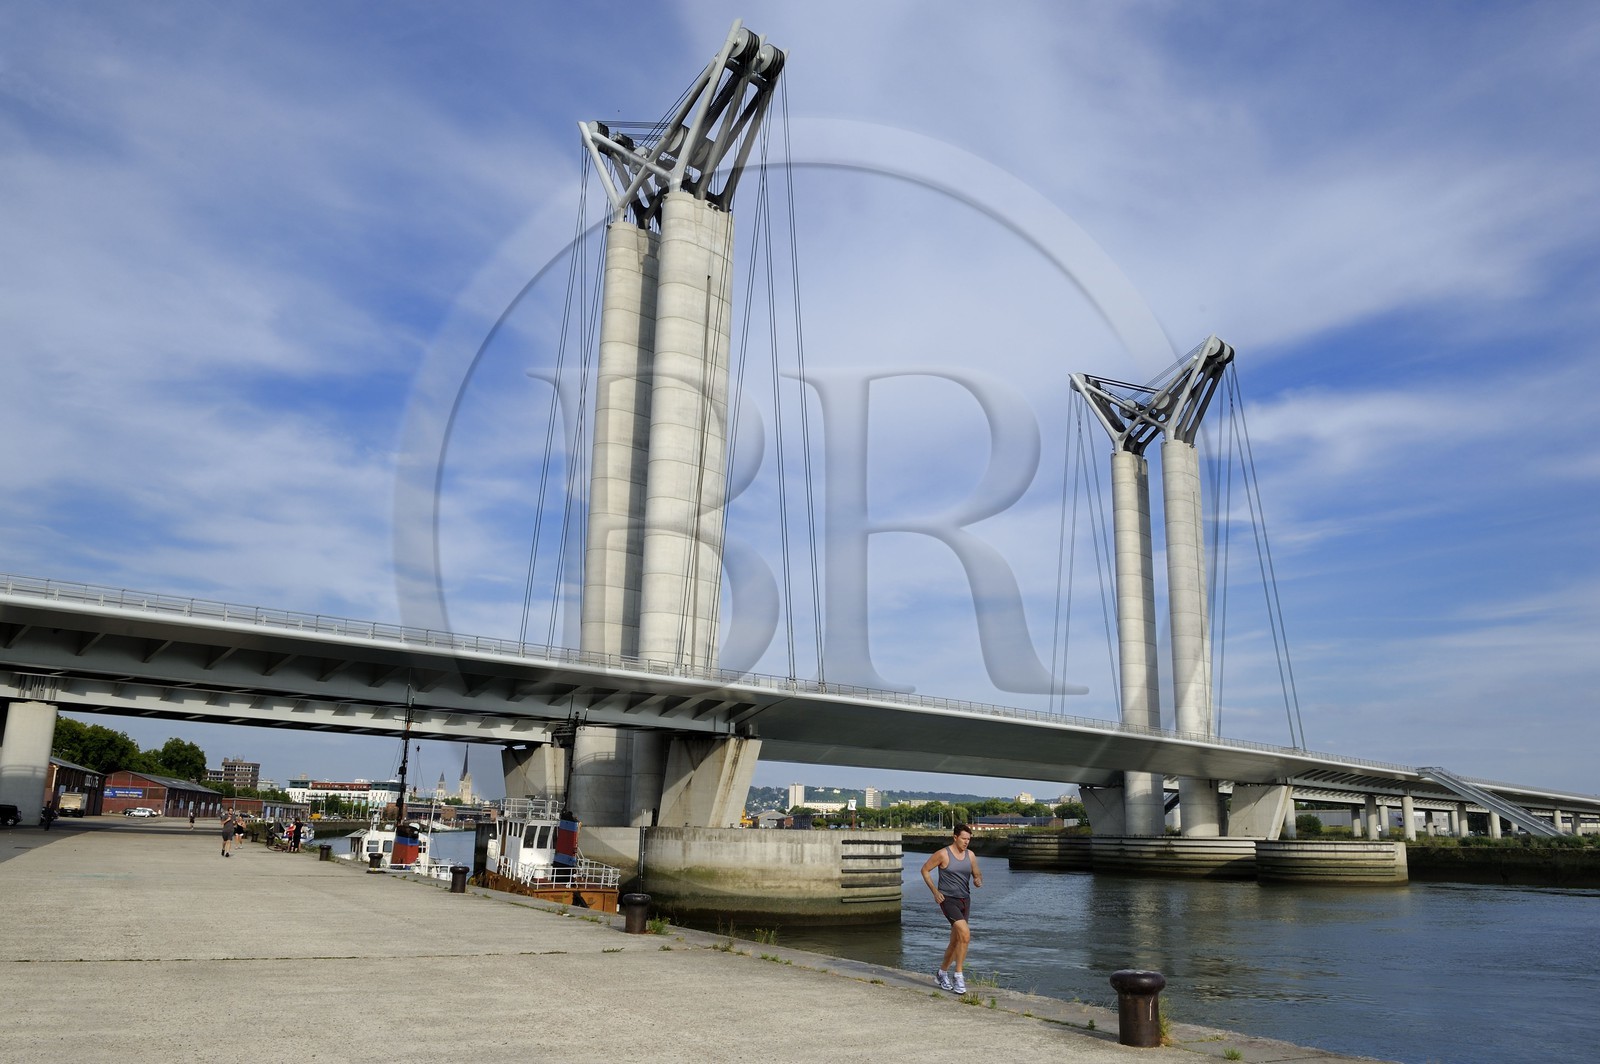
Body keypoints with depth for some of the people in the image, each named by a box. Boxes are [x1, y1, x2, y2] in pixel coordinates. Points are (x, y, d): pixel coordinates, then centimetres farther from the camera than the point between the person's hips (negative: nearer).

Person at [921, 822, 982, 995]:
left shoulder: (971, 855, 4)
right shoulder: (943, 854, -11)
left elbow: (976, 875, 15)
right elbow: (925, 870, -3)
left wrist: (978, 881, -9)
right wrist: (935, 891, -10)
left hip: (965, 901, 6)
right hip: (948, 900, -6)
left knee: (956, 941, 13)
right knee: (965, 934, -23)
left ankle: (942, 973, 32)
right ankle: (958, 974, -12)